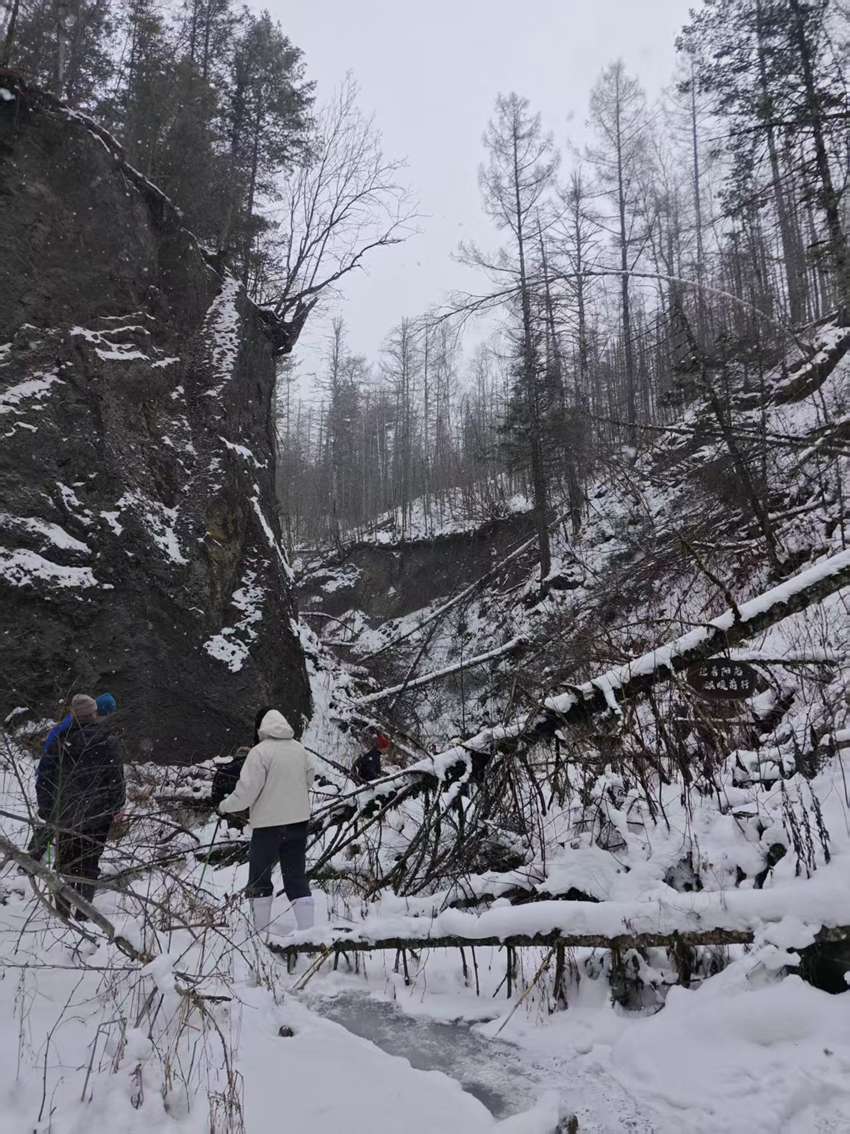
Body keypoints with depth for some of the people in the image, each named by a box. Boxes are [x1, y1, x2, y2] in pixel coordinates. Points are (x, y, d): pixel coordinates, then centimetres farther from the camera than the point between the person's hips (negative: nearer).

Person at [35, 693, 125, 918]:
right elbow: (117, 781, -7)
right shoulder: (109, 743, -11)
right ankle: (83, 912, 11)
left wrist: (46, 809, 7)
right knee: (89, 864, 11)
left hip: (65, 815, 2)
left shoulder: (60, 741, -7)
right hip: (97, 816, -1)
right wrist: (115, 809, 5)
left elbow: (43, 777, -3)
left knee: (64, 863, 17)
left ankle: (62, 911, 21)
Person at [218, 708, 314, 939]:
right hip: (298, 820, 5)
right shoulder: (300, 749, 2)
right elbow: (309, 781, 12)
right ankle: (307, 929, 11)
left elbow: (246, 791, -15)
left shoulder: (260, 751, -15)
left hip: (268, 823, -5)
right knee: (297, 877, 13)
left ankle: (261, 931, 16)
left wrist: (225, 806, 2)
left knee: (259, 877, 12)